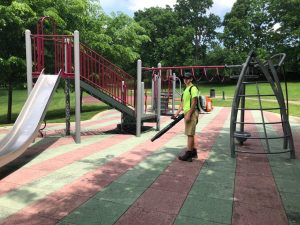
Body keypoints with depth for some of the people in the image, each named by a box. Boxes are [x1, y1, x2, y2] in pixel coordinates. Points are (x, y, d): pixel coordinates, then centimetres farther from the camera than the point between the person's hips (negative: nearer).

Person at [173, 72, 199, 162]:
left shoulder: (193, 88, -10)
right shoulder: (186, 89, 19)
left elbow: (194, 103, -17)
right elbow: (183, 103, 20)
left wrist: (189, 115, -20)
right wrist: (177, 113, 16)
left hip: (191, 113, -9)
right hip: (187, 113, 10)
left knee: (190, 134, -7)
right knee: (190, 134, 14)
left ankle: (188, 154, -3)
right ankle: (193, 151, 23)